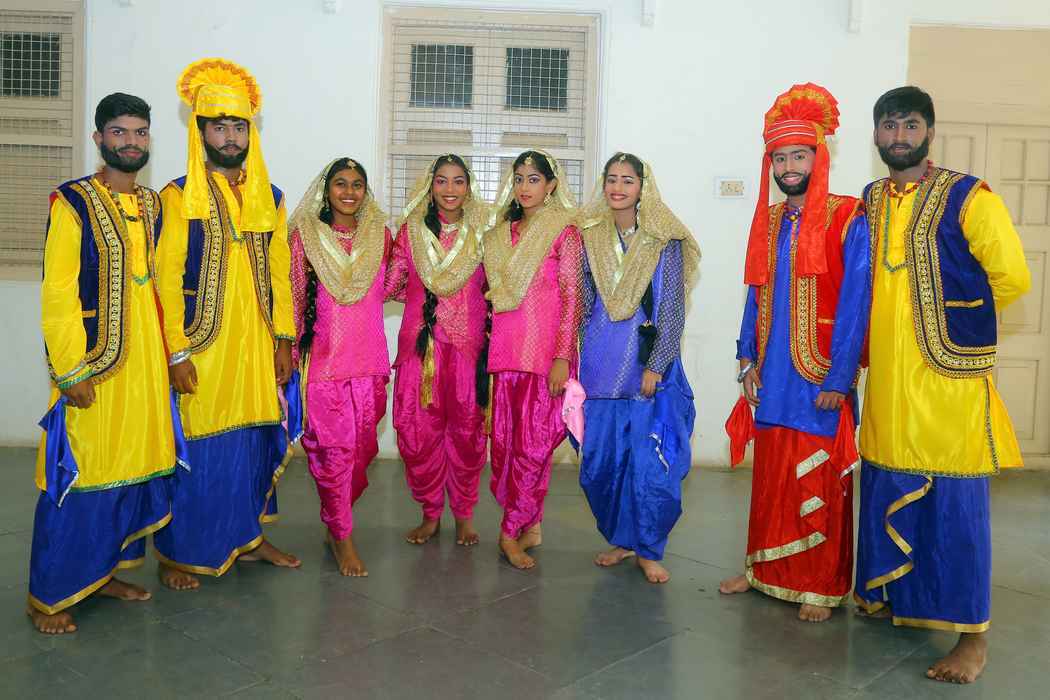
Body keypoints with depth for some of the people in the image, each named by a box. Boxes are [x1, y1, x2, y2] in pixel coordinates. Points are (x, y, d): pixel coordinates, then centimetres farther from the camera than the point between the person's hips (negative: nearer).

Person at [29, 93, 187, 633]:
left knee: (135, 464, 11)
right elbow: (57, 292, -12)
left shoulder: (151, 205, 11)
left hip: (145, 358, 6)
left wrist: (167, 352, 10)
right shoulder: (73, 203, -8)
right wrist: (70, 371, -16)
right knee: (79, 474, -1)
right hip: (93, 362, -6)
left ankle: (104, 570, 27)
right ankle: (49, 595, 13)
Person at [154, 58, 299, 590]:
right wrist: (177, 352, -14)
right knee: (193, 450, 2)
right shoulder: (179, 197, -4)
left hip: (255, 346, 4)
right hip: (200, 346, -4)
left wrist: (283, 340, 6)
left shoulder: (269, 198, 11)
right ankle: (176, 555, 19)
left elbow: (279, 273, 11)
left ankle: (248, 537, 28)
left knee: (253, 443, 11)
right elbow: (166, 278, -8)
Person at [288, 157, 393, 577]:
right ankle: (343, 537, 10)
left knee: (362, 446, 7)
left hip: (368, 359, 3)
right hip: (324, 358, -3)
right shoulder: (306, 234, 1)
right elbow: (293, 297, 2)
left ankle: (335, 521, 29)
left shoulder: (380, 235, 9)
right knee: (334, 448, -3)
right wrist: (289, 353, 1)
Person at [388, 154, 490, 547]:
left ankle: (463, 514, 22)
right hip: (421, 343, 0)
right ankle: (430, 514, 19)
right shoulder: (411, 230, 5)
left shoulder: (481, 232, 6)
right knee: (418, 431, 0)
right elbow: (391, 284, 5)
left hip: (468, 344, 0)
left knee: (467, 430, 4)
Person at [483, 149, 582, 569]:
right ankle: (530, 525, 20)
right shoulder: (500, 233, 15)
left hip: (545, 350, -5)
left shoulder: (563, 231, -1)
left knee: (532, 443, -4)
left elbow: (572, 297, -6)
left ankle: (512, 531, 8)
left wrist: (563, 357, -12)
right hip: (506, 349, 5)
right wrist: (488, 341, 14)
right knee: (504, 441, 6)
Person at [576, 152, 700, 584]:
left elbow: (672, 311, -5)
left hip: (650, 366, -3)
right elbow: (584, 305, 11)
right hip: (600, 366, 4)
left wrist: (655, 368, -11)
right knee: (598, 463, 8)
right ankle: (620, 540, 28)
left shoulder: (665, 241, -3)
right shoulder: (591, 238, 7)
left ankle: (648, 551, 16)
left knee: (652, 467, -4)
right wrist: (578, 361, 8)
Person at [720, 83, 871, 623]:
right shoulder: (768, 221, 10)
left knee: (820, 482, 3)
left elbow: (854, 303, -11)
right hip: (772, 374, 5)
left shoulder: (848, 220, -8)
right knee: (770, 474, 13)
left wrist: (839, 379, -15)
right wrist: (747, 361, 6)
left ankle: (821, 587, 17)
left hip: (820, 376, -5)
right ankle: (764, 568, 28)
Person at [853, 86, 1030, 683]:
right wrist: (885, 329, 11)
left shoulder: (968, 197, -6)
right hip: (887, 380, 6)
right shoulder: (868, 203, 11)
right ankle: (891, 597, 32)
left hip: (950, 377, -5)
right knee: (886, 494, 14)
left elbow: (1012, 278, -7)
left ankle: (973, 637, 12)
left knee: (956, 506, 0)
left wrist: (957, 321, 3)